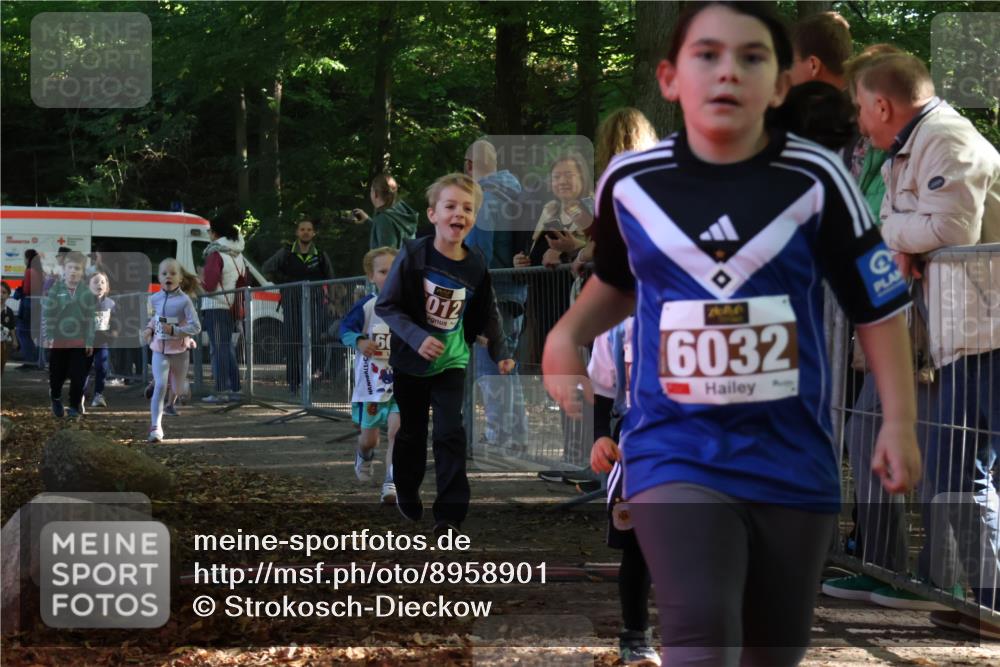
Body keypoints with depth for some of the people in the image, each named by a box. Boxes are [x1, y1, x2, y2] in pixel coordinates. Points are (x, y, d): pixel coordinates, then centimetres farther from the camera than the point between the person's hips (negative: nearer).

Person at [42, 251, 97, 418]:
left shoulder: (87, 291, -3)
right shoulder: (54, 288, -6)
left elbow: (91, 317, 1)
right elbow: (47, 314, -5)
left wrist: (90, 340, -2)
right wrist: (48, 336, -12)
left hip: (79, 341, 0)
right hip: (58, 339, 0)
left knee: (78, 376, -1)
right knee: (57, 375, 11)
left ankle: (75, 405, 15)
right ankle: (56, 398, 38)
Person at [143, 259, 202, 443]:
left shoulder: (184, 300, -15)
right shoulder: (155, 299, -2)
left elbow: (196, 327, -17)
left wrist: (174, 330, -27)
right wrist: (149, 328, 1)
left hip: (179, 351, -1)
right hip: (159, 351, 1)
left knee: (179, 390, 16)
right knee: (160, 386, -16)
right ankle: (156, 428, -17)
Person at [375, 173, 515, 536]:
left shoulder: (476, 265, -10)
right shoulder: (413, 254, -20)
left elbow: (487, 315, 4)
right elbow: (385, 305, -17)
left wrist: (500, 353, -6)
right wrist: (417, 337, -29)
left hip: (451, 363, 1)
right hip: (410, 363, -1)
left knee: (450, 434, -7)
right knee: (412, 433, 16)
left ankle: (449, 514, -3)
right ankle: (407, 492, 40)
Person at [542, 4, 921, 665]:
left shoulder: (816, 180, -7)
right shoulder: (630, 181, -2)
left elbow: (879, 305, 1)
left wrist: (900, 421, -3)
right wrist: (566, 336, 4)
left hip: (791, 455, 1)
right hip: (676, 450, -1)